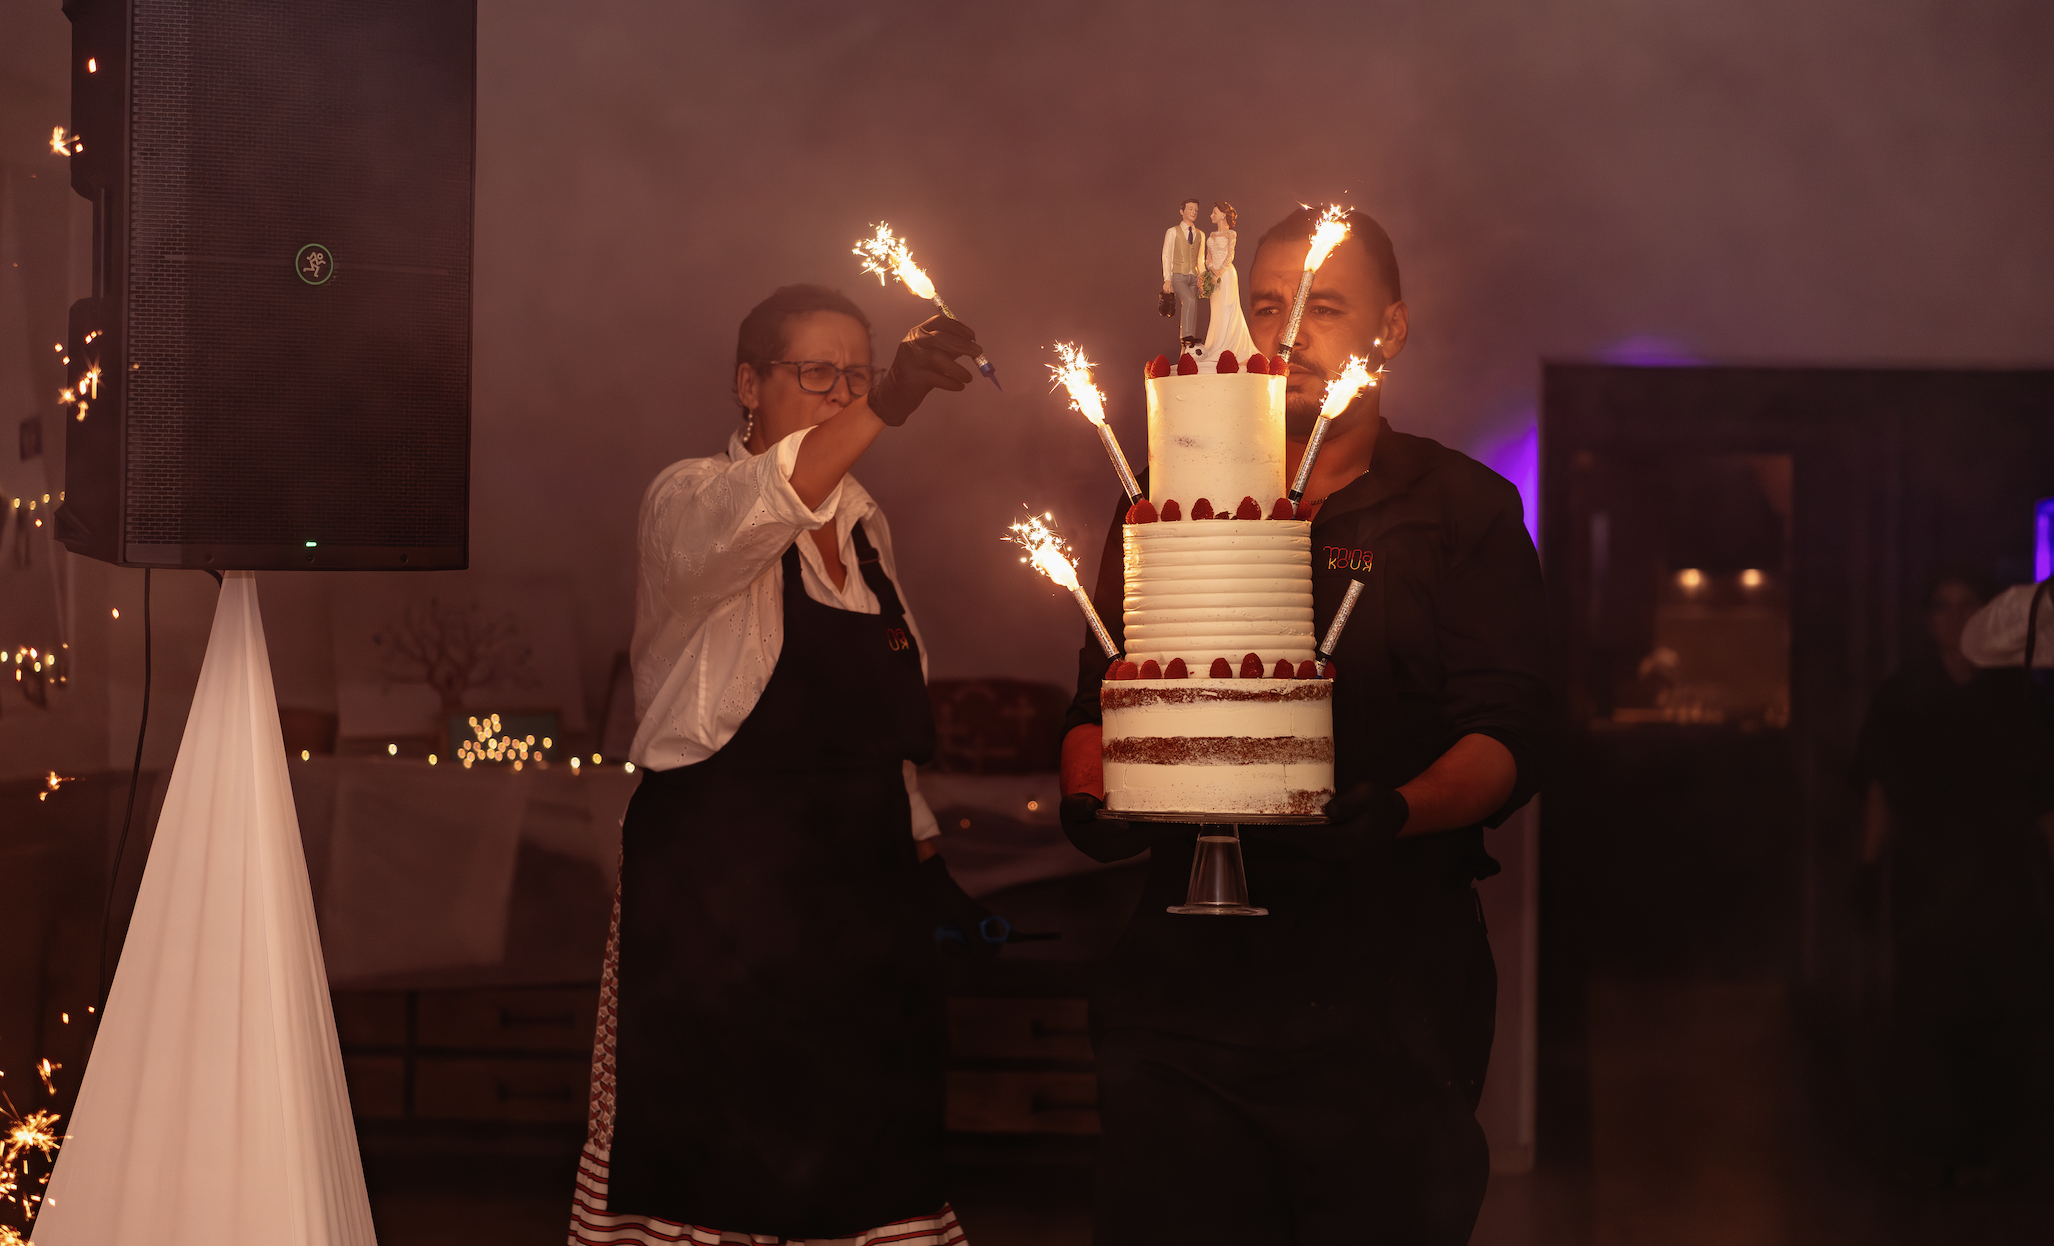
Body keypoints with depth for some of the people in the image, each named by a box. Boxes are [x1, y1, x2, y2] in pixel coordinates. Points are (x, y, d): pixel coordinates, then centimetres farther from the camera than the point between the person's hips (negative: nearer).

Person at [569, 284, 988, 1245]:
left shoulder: (864, 522, 16)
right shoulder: (691, 498, -5)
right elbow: (740, 523, -31)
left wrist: (916, 837, 15)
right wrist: (882, 410, -44)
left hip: (861, 877, 6)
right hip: (716, 875, -6)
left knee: (869, 1154, 3)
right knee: (710, 1155, -8)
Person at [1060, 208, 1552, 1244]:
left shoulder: (1465, 512, 8)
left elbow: (1508, 733, -2)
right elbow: (1098, 704, 16)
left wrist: (1392, 812, -23)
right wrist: (1089, 798, -8)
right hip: (1188, 974, 2)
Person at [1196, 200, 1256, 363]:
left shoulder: (1230, 234, -1)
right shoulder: (1211, 236, 16)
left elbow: (1229, 256, -9)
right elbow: (1208, 257, 11)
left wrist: (1219, 273, -16)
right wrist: (1213, 270, -8)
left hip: (1226, 274, -6)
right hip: (1214, 275, 6)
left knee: (1227, 311, -6)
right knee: (1217, 312, 6)